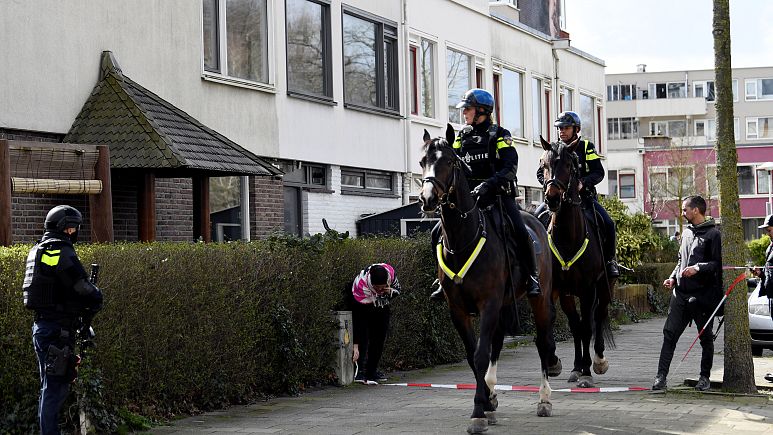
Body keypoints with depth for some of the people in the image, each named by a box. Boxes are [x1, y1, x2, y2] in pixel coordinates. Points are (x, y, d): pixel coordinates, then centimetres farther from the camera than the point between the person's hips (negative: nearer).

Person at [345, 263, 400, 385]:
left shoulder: (390, 271, -30)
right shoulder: (361, 287, -41)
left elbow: (397, 288, -6)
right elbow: (357, 319, -36)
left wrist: (390, 292, -32)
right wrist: (356, 346, -36)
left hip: (382, 308, 5)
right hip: (362, 308, -5)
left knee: (379, 339, 2)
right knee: (364, 336, -22)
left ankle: (372, 371, 11)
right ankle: (360, 372, -27)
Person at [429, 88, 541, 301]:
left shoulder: (499, 135, -1)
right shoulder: (461, 138, 13)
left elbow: (510, 167, -13)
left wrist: (488, 184, -28)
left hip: (499, 194, -5)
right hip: (470, 196, 5)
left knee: (520, 232, -26)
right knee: (438, 233, -6)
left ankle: (532, 277, -9)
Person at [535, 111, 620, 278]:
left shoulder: (586, 147, 2)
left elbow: (599, 172, -4)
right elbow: (540, 172, 9)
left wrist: (583, 182, -22)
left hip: (583, 195, -2)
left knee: (608, 224, -19)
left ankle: (609, 259, -1)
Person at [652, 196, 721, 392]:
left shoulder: (713, 234, -5)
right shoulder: (686, 232, 17)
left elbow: (718, 263, -11)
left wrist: (698, 267, -25)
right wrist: (673, 277, 10)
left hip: (703, 294, -6)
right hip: (681, 292, 6)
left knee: (706, 337, 6)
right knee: (669, 333, -3)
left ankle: (705, 377, 16)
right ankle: (661, 376, -5)